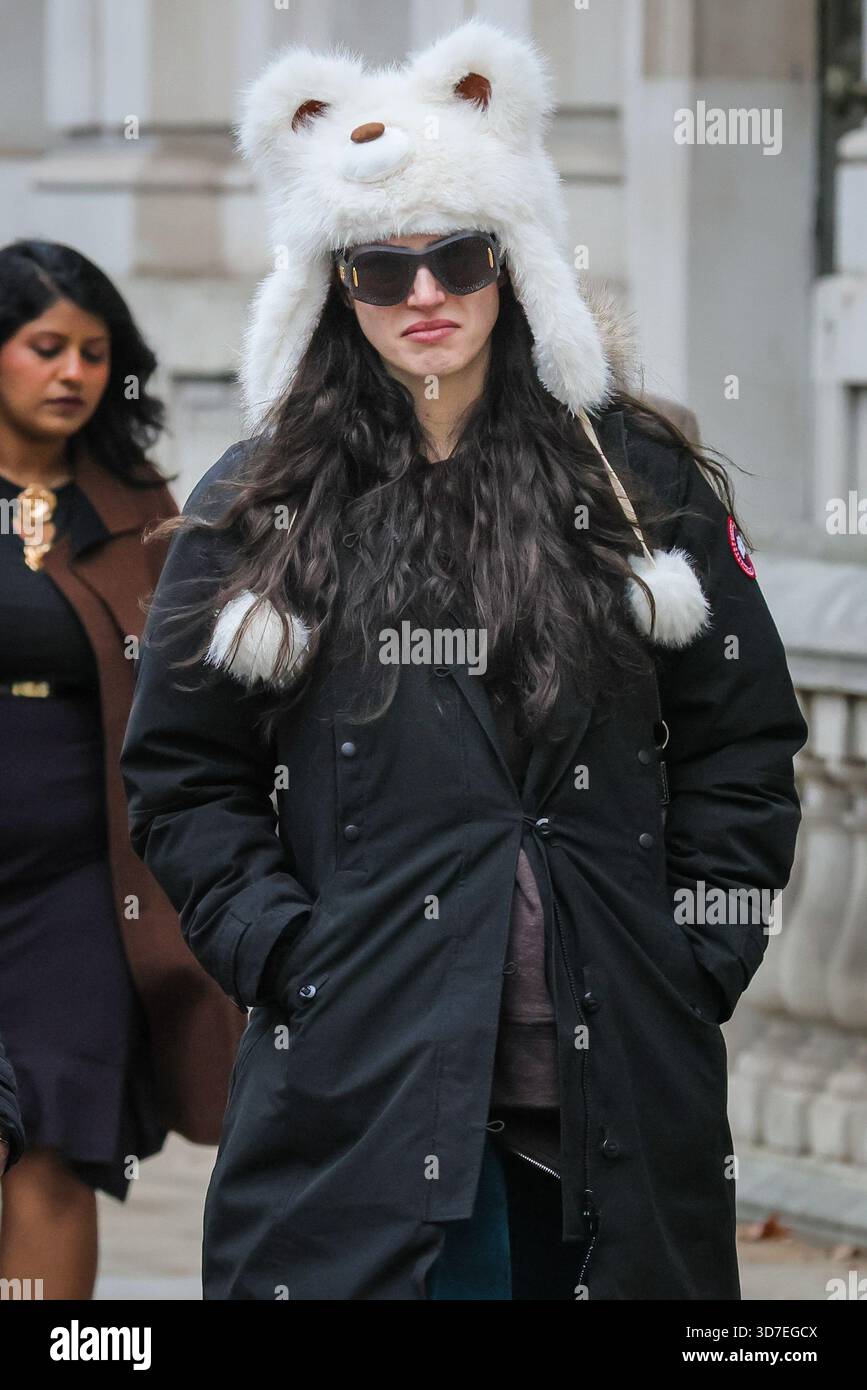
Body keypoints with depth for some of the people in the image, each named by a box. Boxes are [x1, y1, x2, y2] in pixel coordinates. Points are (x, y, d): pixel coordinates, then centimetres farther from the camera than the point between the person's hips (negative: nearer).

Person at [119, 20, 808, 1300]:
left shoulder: (640, 482, 8)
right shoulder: (256, 511, 6)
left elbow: (743, 748, 9)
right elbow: (183, 780, 7)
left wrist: (699, 961, 0)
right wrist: (284, 955, -5)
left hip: (617, 1080, 1)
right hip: (362, 1080, -1)